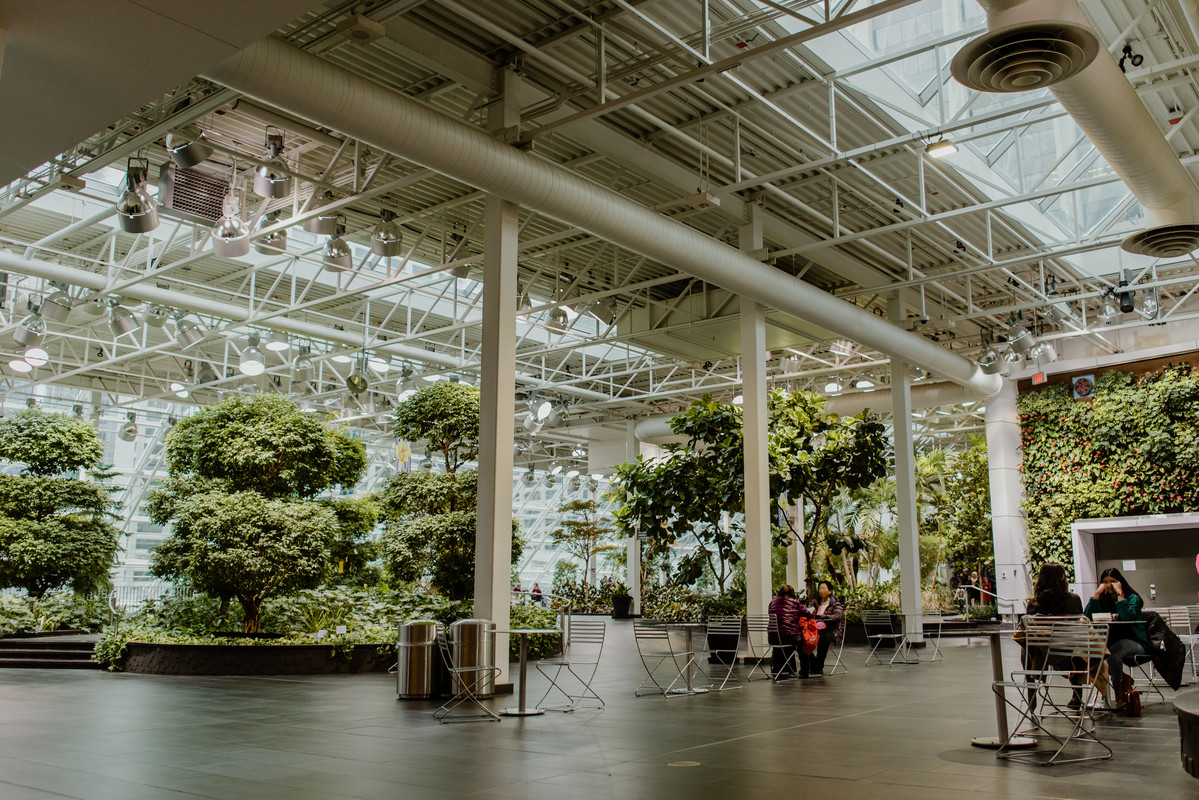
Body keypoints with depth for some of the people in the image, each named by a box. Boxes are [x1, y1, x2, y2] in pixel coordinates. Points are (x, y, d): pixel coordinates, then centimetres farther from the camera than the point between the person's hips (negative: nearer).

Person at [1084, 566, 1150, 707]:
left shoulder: (1133, 598, -1)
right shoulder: (1104, 600, 12)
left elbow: (1129, 616, -22)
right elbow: (1089, 617, -5)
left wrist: (1120, 594, -17)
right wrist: (1097, 594, -5)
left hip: (1135, 642, -5)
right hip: (1112, 641, 5)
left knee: (1112, 654, -36)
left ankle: (1118, 684, -4)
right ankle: (1123, 678, -1)